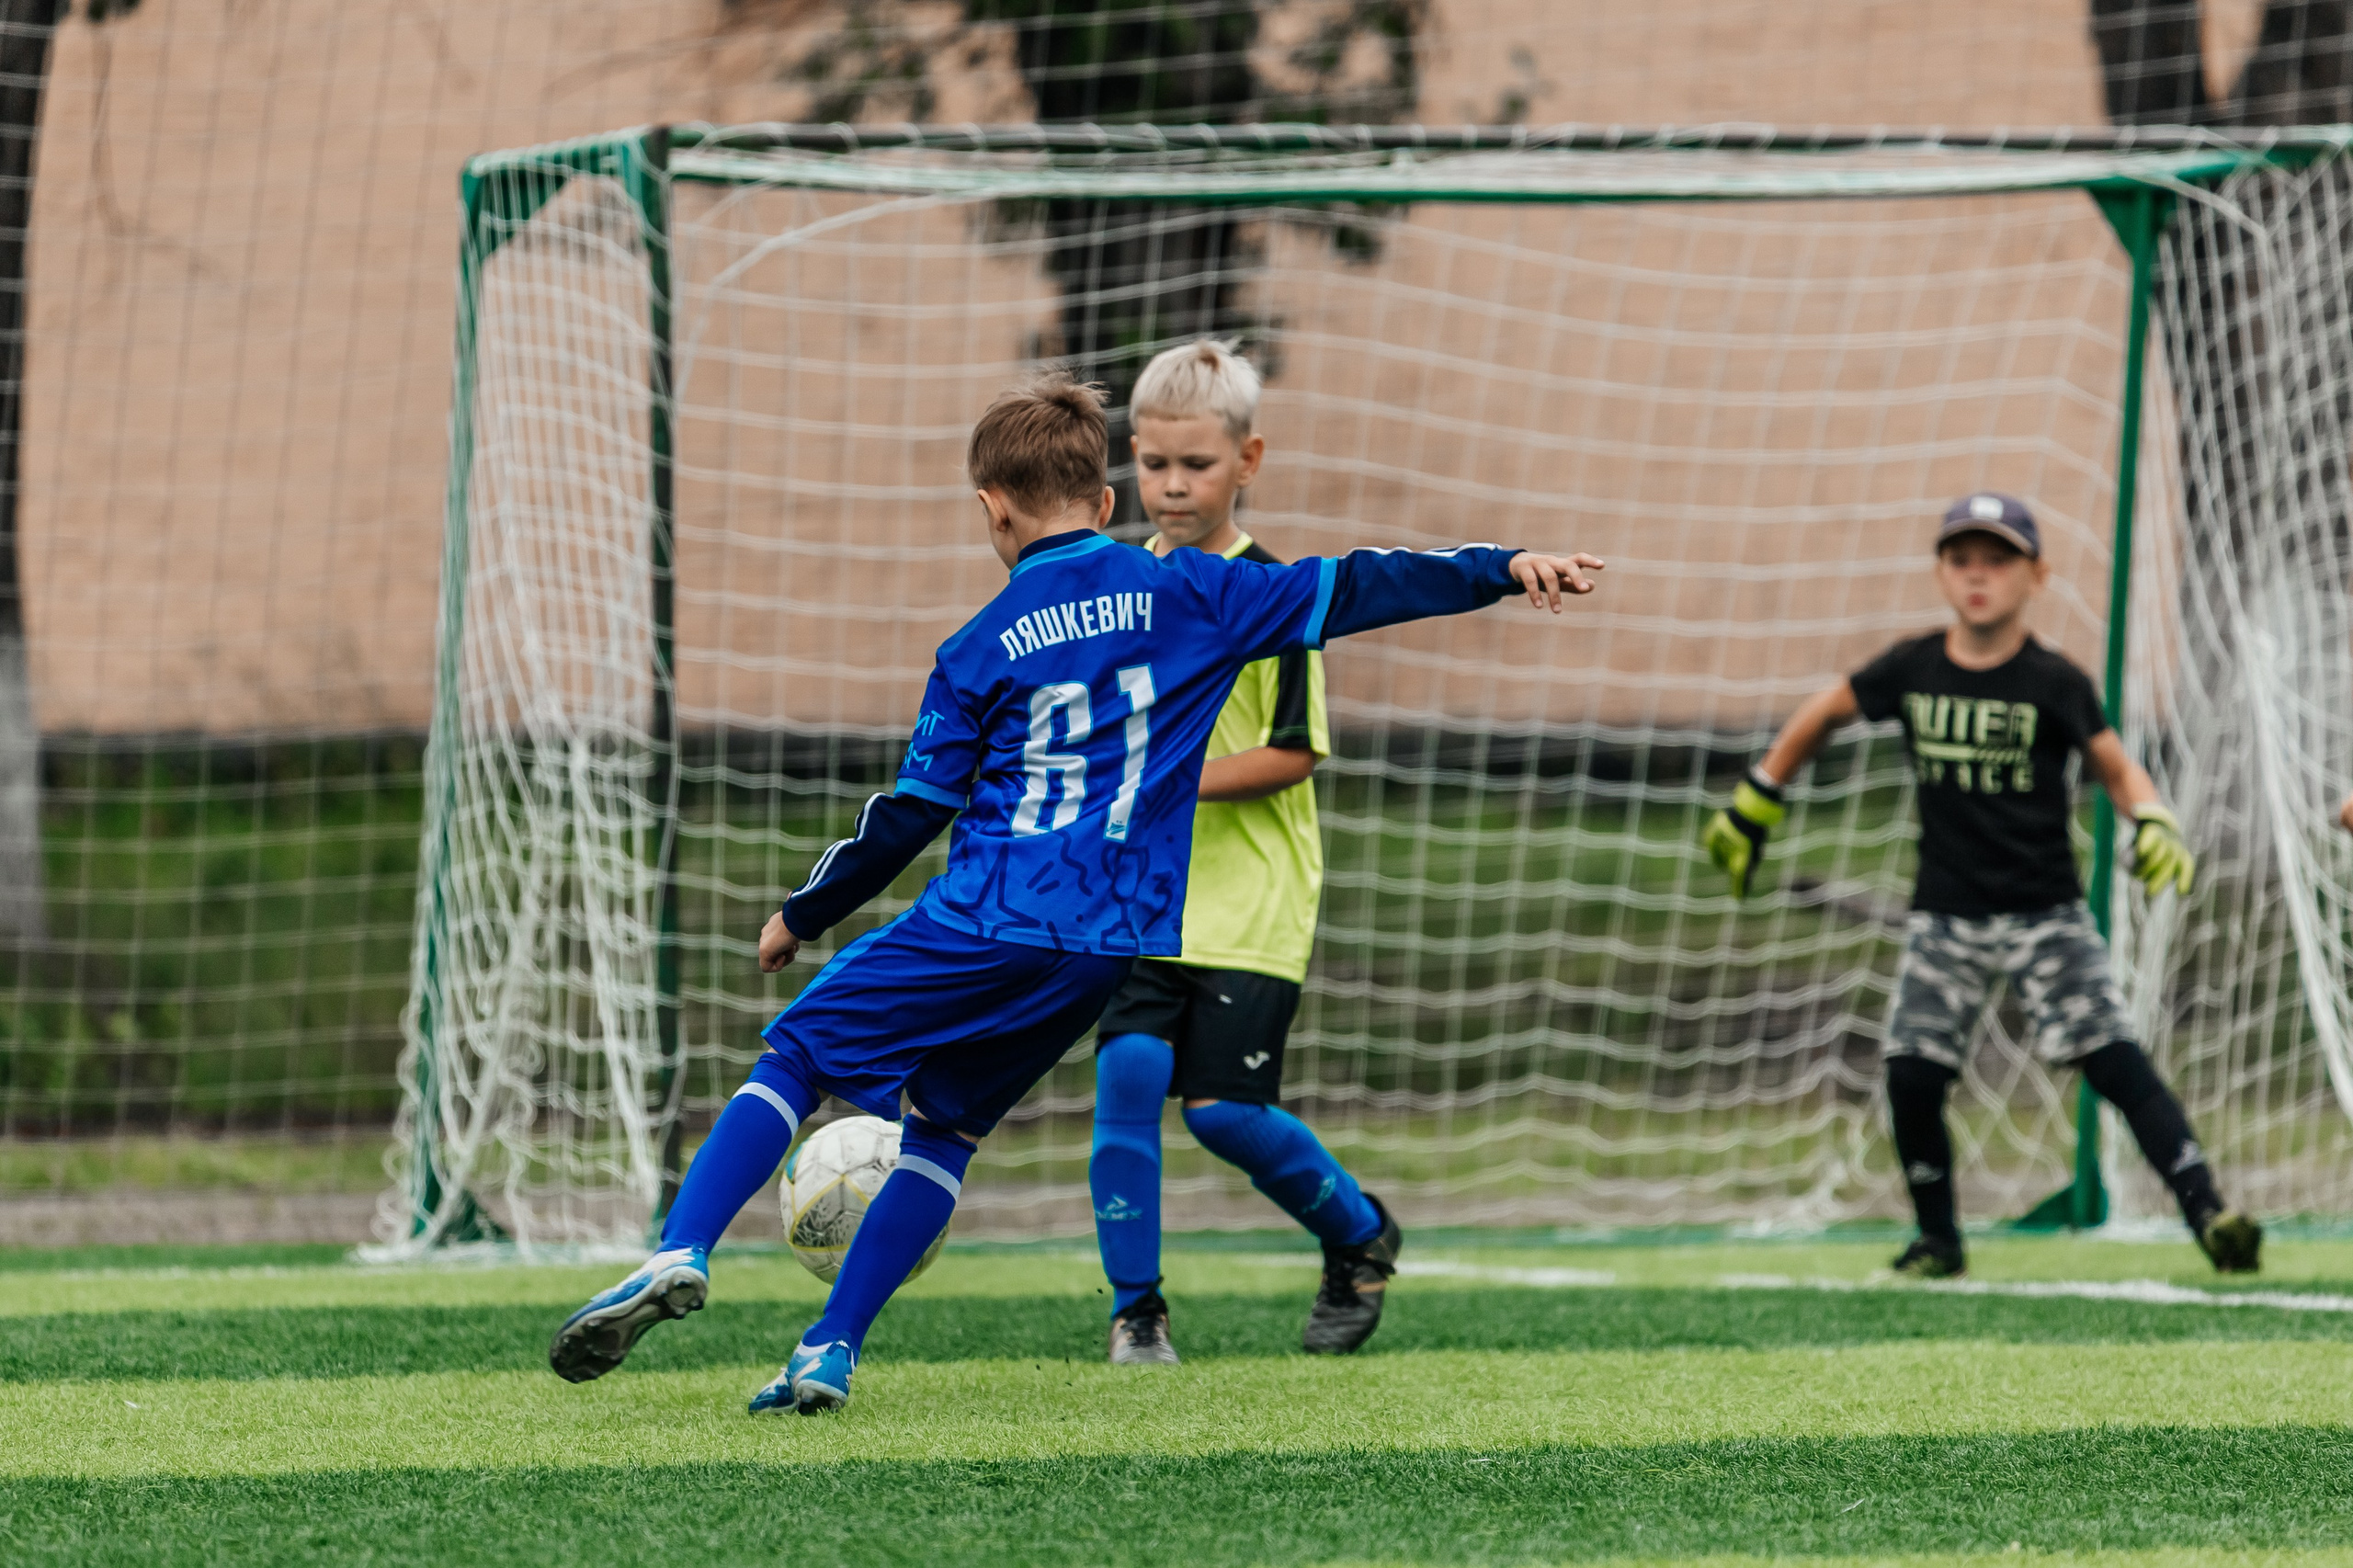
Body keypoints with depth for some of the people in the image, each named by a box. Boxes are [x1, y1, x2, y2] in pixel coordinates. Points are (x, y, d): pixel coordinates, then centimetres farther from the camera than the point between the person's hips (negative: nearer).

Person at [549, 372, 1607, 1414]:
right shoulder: (1185, 595, 8)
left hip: (985, 922, -3)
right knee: (946, 1122, 16)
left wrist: (803, 914, 19)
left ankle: (681, 1254, -13)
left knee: (796, 1055, 8)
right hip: (1113, 940, 3)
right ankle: (830, 1354, 6)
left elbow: (912, 811, 6)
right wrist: (1505, 569, 4)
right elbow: (1346, 590, 3)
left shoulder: (981, 651, 3)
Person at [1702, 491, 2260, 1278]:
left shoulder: (2053, 683, -8)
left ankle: (2207, 1211, -16)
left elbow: (2116, 767, 0)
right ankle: (1938, 1239, 16)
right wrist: (1753, 804, 19)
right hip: (1945, 915, 3)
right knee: (1912, 1077, -4)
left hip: (2045, 911, -3)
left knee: (2112, 1059, -13)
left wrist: (2153, 823, -21)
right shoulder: (1910, 669, -1)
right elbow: (1824, 712, 15)